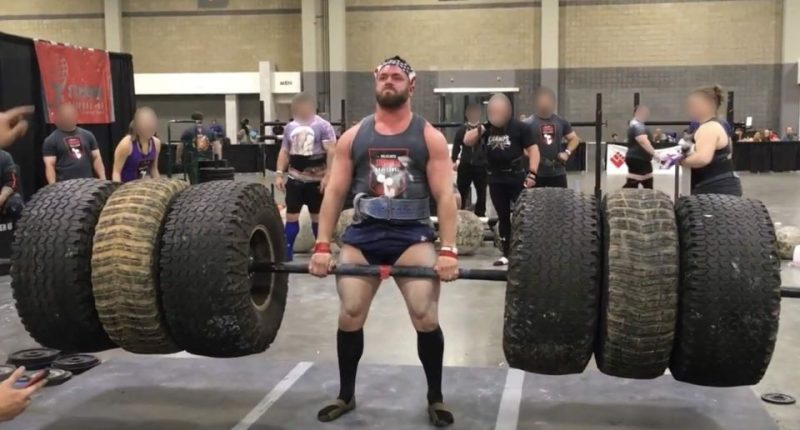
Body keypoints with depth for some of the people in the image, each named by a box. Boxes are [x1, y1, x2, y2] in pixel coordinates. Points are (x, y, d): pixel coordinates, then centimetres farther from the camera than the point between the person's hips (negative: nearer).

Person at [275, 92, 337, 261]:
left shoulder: (323, 126, -7)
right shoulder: (290, 127, 9)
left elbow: (331, 152, -12)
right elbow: (284, 152, 14)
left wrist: (328, 176, -19)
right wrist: (279, 174, 5)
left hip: (316, 180, -4)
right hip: (294, 178, 4)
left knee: (317, 216, 6)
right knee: (291, 215, 4)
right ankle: (286, 252, 10)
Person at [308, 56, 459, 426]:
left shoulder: (429, 137, 3)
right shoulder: (353, 136, 9)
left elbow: (445, 196, -4)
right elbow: (334, 192, 6)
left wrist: (448, 250, -14)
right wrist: (322, 245, -2)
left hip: (413, 235, -2)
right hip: (363, 234, 2)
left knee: (426, 318, -10)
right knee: (349, 316, -2)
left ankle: (435, 398, 13)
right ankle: (345, 395, 21)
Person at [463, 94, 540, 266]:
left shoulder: (520, 127, -6)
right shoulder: (487, 128, 8)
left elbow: (533, 150, -7)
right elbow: (467, 141, 4)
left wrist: (532, 174, -17)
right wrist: (482, 128, -10)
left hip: (518, 178, -5)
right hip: (496, 179, 5)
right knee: (503, 217, 11)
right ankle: (506, 254, 19)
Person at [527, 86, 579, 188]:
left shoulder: (561, 122, 7)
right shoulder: (529, 123, -5)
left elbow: (574, 139, 16)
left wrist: (567, 152, -3)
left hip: (558, 172, 3)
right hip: (537, 173, -3)